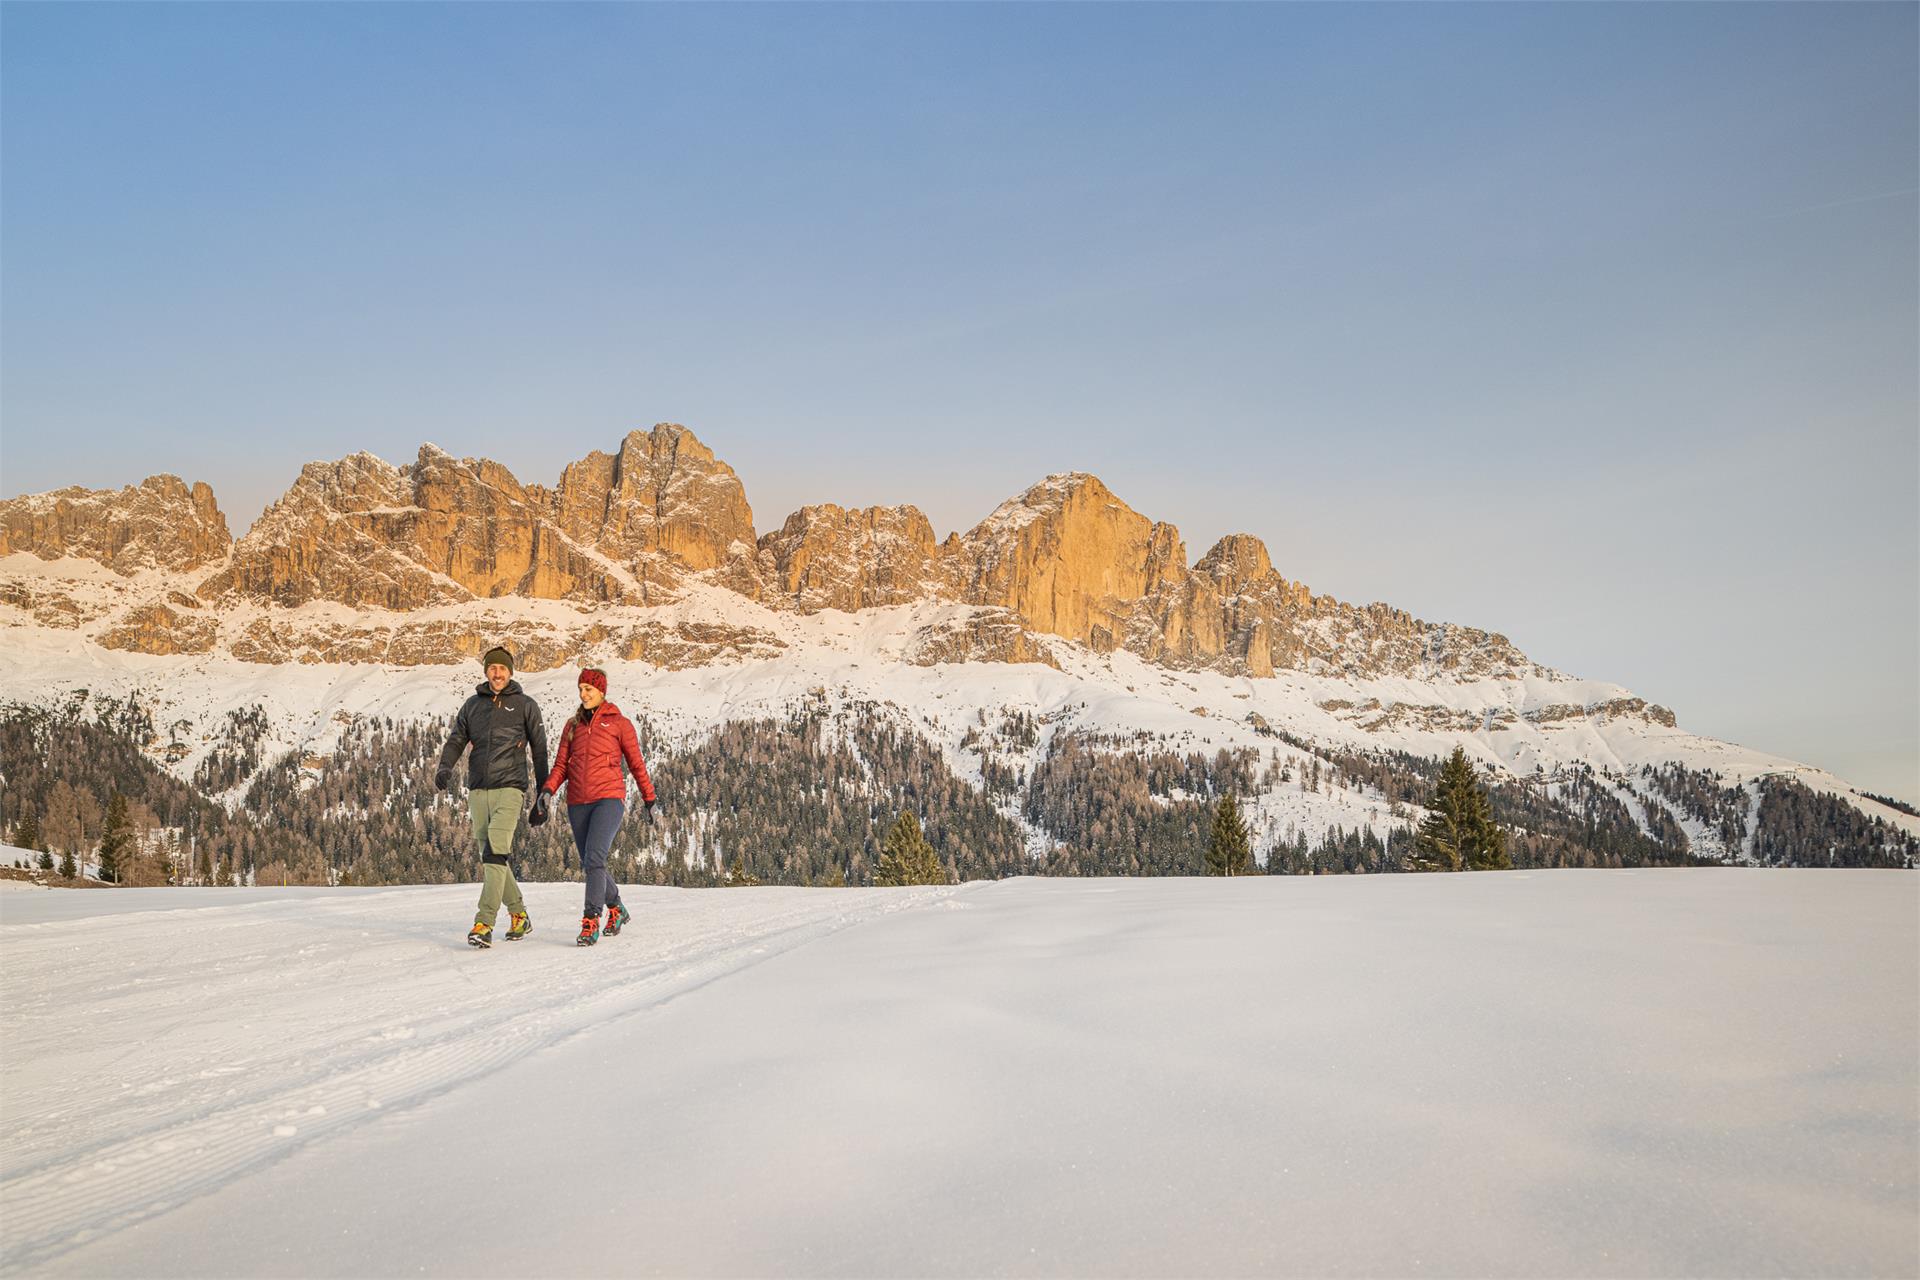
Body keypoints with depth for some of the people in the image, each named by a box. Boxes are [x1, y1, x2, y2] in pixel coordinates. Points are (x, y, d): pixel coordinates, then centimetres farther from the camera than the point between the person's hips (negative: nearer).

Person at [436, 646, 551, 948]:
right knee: (492, 859, 8)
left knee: (495, 853, -18)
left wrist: (542, 798, 4)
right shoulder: (473, 705, 14)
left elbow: (540, 750, 6)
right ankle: (519, 916, 23)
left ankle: (484, 925, -21)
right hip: (478, 790, 5)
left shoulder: (525, 705, 4)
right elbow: (456, 740, 11)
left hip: (509, 788, -5)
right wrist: (445, 767, -12)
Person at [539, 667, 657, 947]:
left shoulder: (619, 723, 2)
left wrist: (650, 800, 9)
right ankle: (617, 909, 34)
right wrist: (548, 790, -10)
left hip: (609, 798, -5)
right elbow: (561, 765, 9)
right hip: (578, 804, 5)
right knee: (590, 864, 11)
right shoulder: (573, 726, 14)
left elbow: (637, 764, 7)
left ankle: (590, 923, -18)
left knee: (594, 858, -21)